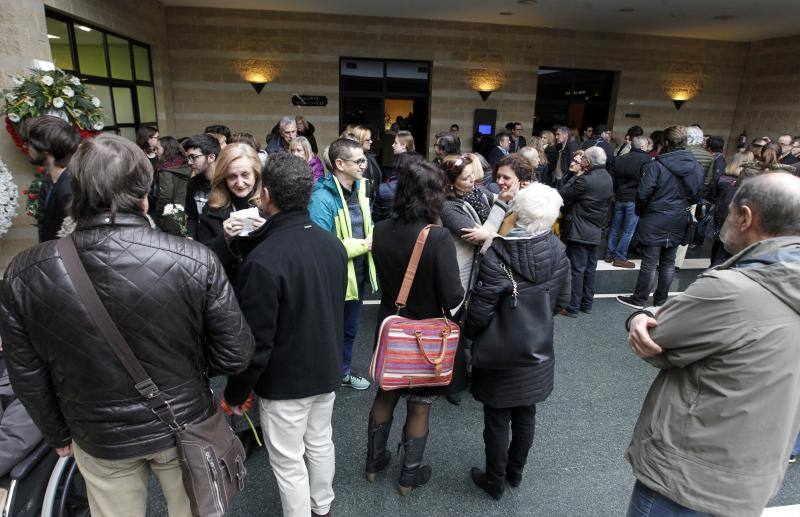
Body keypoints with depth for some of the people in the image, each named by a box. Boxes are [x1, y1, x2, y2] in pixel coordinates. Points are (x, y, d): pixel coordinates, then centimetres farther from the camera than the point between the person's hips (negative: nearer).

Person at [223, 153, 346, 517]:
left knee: (289, 462, 13)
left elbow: (256, 341, -23)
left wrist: (235, 392, -7)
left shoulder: (264, 260, -28)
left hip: (285, 380, -7)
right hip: (327, 370, 7)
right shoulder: (333, 244, -5)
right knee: (320, 443, 25)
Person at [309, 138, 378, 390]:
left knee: (351, 329, 24)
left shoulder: (359, 188, 3)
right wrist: (362, 245, -22)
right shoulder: (323, 197, -24)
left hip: (358, 273, 8)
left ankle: (343, 372, 46)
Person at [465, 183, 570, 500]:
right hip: (538, 352, 5)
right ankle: (516, 472, 45)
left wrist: (471, 334, -1)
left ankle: (495, 482, 34)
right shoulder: (558, 252, -9)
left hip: (501, 355, -5)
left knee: (497, 421, 14)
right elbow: (561, 301, 3)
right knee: (526, 415, 23)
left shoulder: (497, 254, -26)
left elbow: (480, 310, -22)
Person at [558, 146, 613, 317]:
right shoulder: (608, 179, 6)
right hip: (596, 231, 8)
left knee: (576, 269, -1)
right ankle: (587, 304, 25)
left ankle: (572, 307, 5)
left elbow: (562, 194, -15)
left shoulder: (585, 180, -21)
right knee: (590, 269, 15)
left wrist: (576, 176, -5)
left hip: (579, 232, -8)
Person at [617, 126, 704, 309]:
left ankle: (639, 299, 13)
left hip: (654, 222, -5)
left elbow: (643, 194, -18)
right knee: (668, 263, 15)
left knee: (649, 264, 2)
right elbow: (697, 195, 8)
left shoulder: (656, 165, -17)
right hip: (678, 223, 5)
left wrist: (640, 211, 0)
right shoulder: (697, 167, 1)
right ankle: (661, 300, 25)